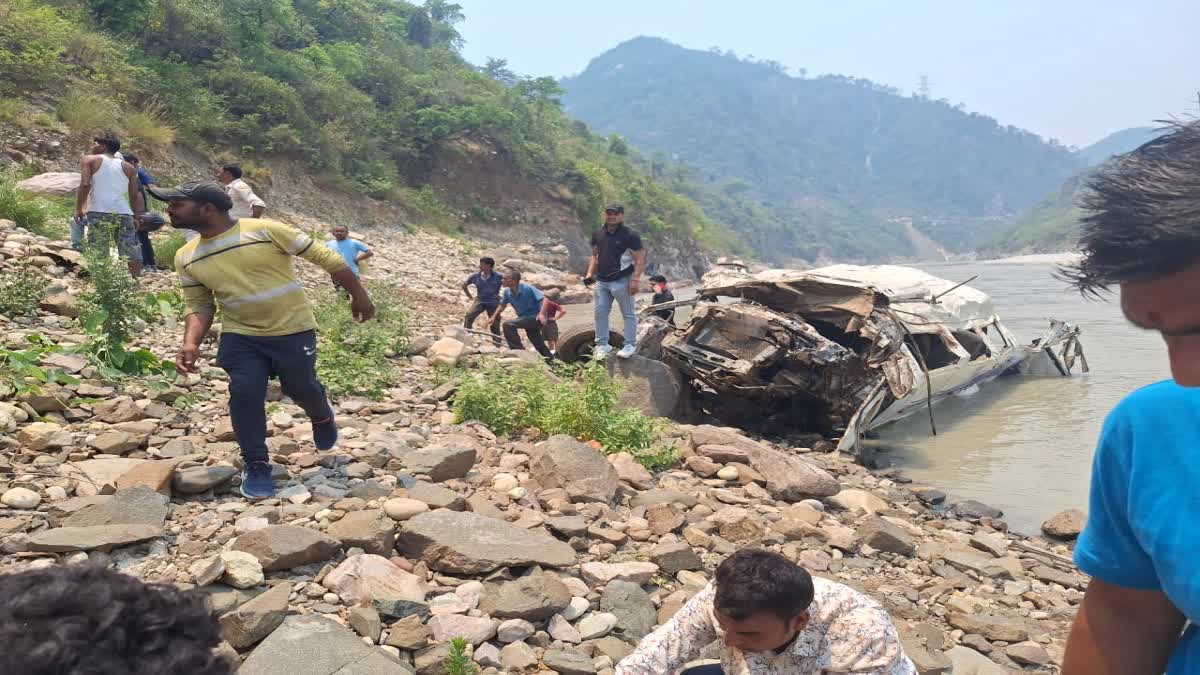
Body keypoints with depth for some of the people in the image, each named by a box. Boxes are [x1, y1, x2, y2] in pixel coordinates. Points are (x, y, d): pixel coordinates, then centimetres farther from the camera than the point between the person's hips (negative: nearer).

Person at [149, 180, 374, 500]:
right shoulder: (186, 258, 1)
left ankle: (322, 416, 43)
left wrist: (358, 295, -8)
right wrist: (191, 343, -12)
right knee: (244, 392, -10)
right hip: (240, 336, 4)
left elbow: (325, 257, -12)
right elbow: (198, 304, 8)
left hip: (293, 330, -3)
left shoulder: (267, 231, -17)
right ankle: (255, 465, 9)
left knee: (302, 388, 5)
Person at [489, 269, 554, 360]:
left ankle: (518, 349, -18)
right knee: (538, 344, 18)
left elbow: (544, 299, -22)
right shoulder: (507, 292, 0)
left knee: (508, 324, -23)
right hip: (524, 318, 8)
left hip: (535, 318, -8)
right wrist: (494, 316, 1)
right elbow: (502, 305, 16)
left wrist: (542, 313, -38)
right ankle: (551, 359, 37)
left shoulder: (527, 288, -19)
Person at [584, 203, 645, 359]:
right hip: (601, 282, 5)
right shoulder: (598, 234, 10)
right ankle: (602, 345, 16)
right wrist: (590, 274, 8)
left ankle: (630, 345, 10)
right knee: (600, 313, 6)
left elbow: (640, 258, -10)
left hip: (621, 281, -5)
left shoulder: (630, 235, -8)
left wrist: (635, 280, -18)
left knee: (628, 314, 3)